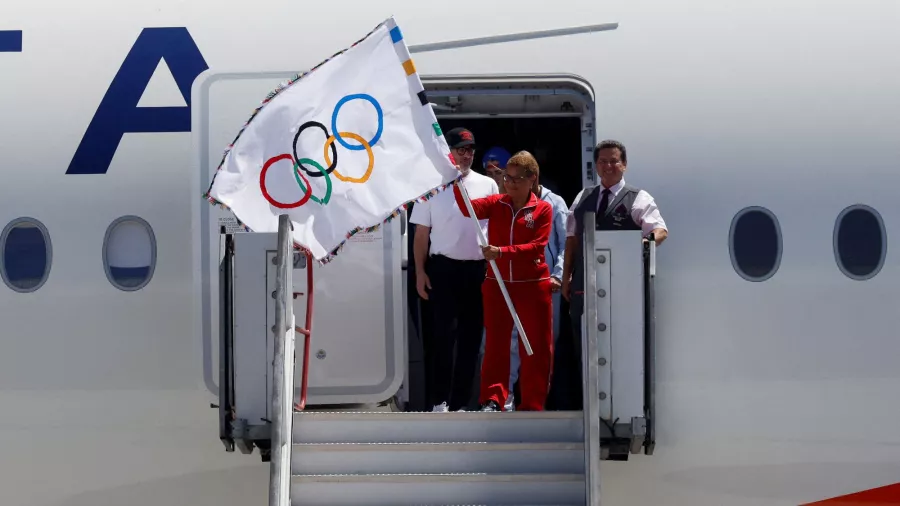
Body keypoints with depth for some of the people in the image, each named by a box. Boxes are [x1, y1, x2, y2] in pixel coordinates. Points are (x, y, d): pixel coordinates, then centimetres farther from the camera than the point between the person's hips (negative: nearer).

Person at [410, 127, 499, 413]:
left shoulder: (488, 186, 7)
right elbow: (422, 233, 4)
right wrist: (420, 272, -2)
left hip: (478, 269, 2)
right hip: (444, 268, -2)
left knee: (471, 337, 6)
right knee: (443, 336, -5)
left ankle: (459, 403, 12)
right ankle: (439, 401, 0)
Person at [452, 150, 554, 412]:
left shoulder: (543, 209, -3)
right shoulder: (496, 204, 5)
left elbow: (537, 246, -13)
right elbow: (468, 209, -13)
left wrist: (502, 252, -24)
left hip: (533, 285, -2)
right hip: (497, 284, 2)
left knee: (537, 346, 2)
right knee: (496, 343, 2)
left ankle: (532, 405, 11)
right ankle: (492, 400, 4)